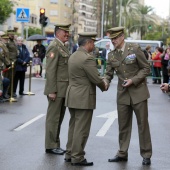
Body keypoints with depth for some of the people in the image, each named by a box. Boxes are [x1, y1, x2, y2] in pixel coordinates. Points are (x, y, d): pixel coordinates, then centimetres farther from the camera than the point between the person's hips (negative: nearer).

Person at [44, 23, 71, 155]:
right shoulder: (54, 47, -13)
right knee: (53, 118, -2)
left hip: (64, 90, 9)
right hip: (57, 90, -9)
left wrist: (69, 88, 17)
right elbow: (50, 70, -18)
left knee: (59, 118, 13)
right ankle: (51, 146, 5)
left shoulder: (63, 47, 16)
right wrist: (52, 91, -21)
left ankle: (56, 145, 20)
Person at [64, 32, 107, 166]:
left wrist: (101, 83, 10)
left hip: (73, 96, 9)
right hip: (84, 98, -9)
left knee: (73, 126, 17)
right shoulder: (87, 58, -18)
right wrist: (104, 86, 3)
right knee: (81, 129, -3)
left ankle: (70, 154, 24)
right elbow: (96, 79, -18)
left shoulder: (73, 56, 12)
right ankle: (77, 158, 2)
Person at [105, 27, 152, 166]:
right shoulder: (112, 55, 3)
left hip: (138, 91, -4)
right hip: (123, 94, 4)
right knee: (123, 124, 8)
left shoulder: (135, 49, -9)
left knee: (143, 123, 2)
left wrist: (133, 80, -17)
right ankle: (122, 154, 18)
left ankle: (146, 155, 10)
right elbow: (109, 74, 7)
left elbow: (146, 68, -6)